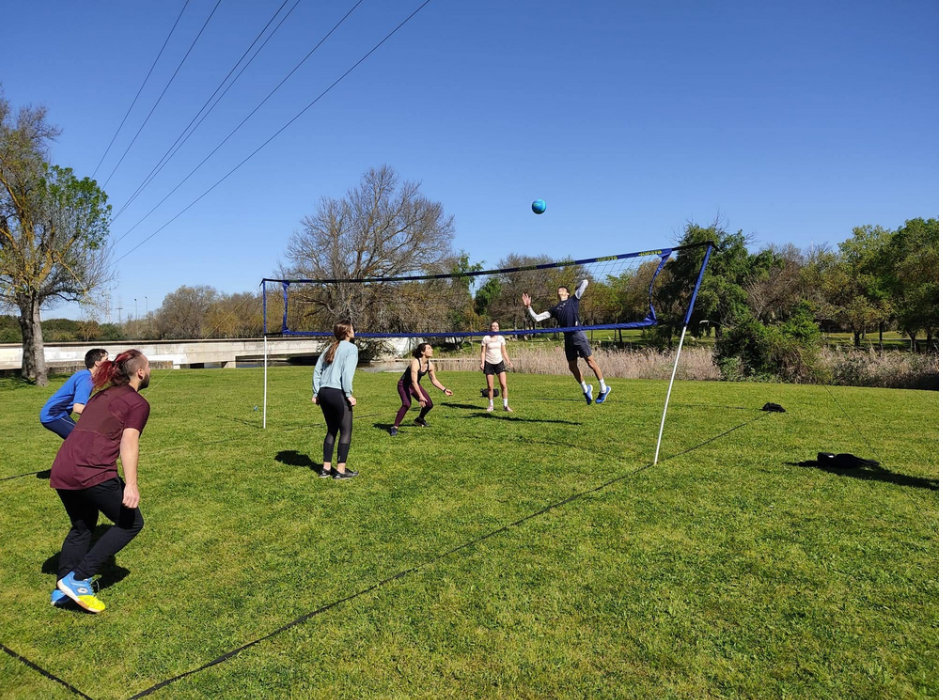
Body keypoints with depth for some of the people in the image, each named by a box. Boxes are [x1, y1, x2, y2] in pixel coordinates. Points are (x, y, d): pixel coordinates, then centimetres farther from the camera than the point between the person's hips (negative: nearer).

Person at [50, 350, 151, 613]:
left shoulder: (101, 395, 23)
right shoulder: (138, 403, -1)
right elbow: (128, 441, -14)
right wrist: (131, 485, -23)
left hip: (61, 471, 8)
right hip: (93, 473, -8)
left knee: (82, 527, 27)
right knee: (131, 522, 9)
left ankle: (62, 589, 28)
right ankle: (77, 579, 5)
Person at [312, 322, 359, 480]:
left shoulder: (330, 348, 19)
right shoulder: (351, 348, -2)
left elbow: (317, 371, 15)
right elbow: (347, 372, -14)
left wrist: (315, 393, 16)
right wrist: (349, 394, -12)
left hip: (324, 393, 8)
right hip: (338, 393, -7)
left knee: (332, 430, 17)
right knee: (346, 431, 3)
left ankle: (326, 468, 20)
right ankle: (341, 470, 4)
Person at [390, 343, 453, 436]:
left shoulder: (430, 365, -8)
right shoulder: (415, 362, -30)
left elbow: (434, 380, 7)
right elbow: (413, 381, -38)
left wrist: (444, 390, -2)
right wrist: (420, 396, -45)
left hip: (415, 385, 7)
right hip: (404, 385, -7)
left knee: (429, 404, 2)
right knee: (407, 404, -32)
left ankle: (420, 419, 34)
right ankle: (395, 427, -22)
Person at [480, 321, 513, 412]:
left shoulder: (501, 338, 6)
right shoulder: (486, 338, -1)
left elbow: (504, 352, 10)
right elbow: (483, 352, 0)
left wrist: (508, 361, -3)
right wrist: (482, 363, -12)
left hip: (499, 363, 2)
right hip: (489, 363, -2)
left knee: (504, 384, -8)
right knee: (490, 387, 0)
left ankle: (506, 405, -1)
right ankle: (491, 405, 14)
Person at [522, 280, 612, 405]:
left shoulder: (573, 300, 10)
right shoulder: (554, 309, 21)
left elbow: (585, 282, 7)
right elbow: (537, 318, 18)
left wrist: (578, 288, 24)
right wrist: (528, 307, 12)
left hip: (578, 335, -5)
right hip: (568, 338, 5)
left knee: (590, 361, -5)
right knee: (572, 366, 8)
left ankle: (604, 388, 7)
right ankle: (586, 389, 28)